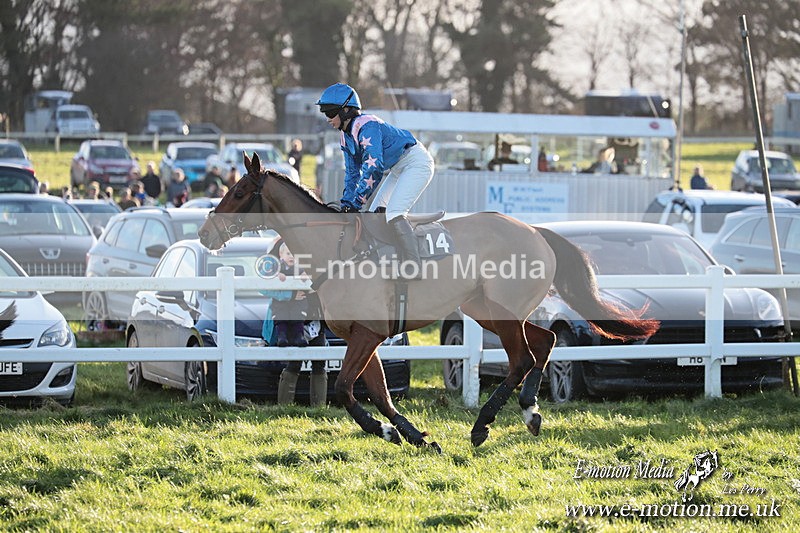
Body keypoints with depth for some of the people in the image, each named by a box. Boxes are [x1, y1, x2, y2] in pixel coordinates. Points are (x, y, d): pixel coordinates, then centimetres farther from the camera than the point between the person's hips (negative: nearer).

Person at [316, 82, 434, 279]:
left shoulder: (366, 126, -24)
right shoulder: (346, 137, 6)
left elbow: (373, 168, -30)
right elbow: (352, 173, 13)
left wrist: (356, 203, -28)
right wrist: (347, 204, 1)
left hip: (416, 162, -11)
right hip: (397, 170, 11)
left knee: (394, 212, -23)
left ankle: (413, 268, -27)